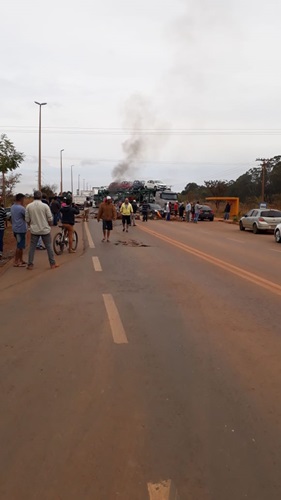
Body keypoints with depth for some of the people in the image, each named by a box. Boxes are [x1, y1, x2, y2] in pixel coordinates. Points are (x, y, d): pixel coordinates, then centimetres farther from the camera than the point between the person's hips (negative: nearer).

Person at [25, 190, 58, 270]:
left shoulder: (29, 206, -3)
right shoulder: (45, 206, -10)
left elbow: (27, 219, 1)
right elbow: (50, 219, -8)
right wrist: (48, 225, 12)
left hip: (34, 230, 2)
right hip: (45, 229, -2)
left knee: (32, 247, 9)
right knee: (49, 247, 8)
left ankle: (30, 265, 11)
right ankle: (52, 264, 11)